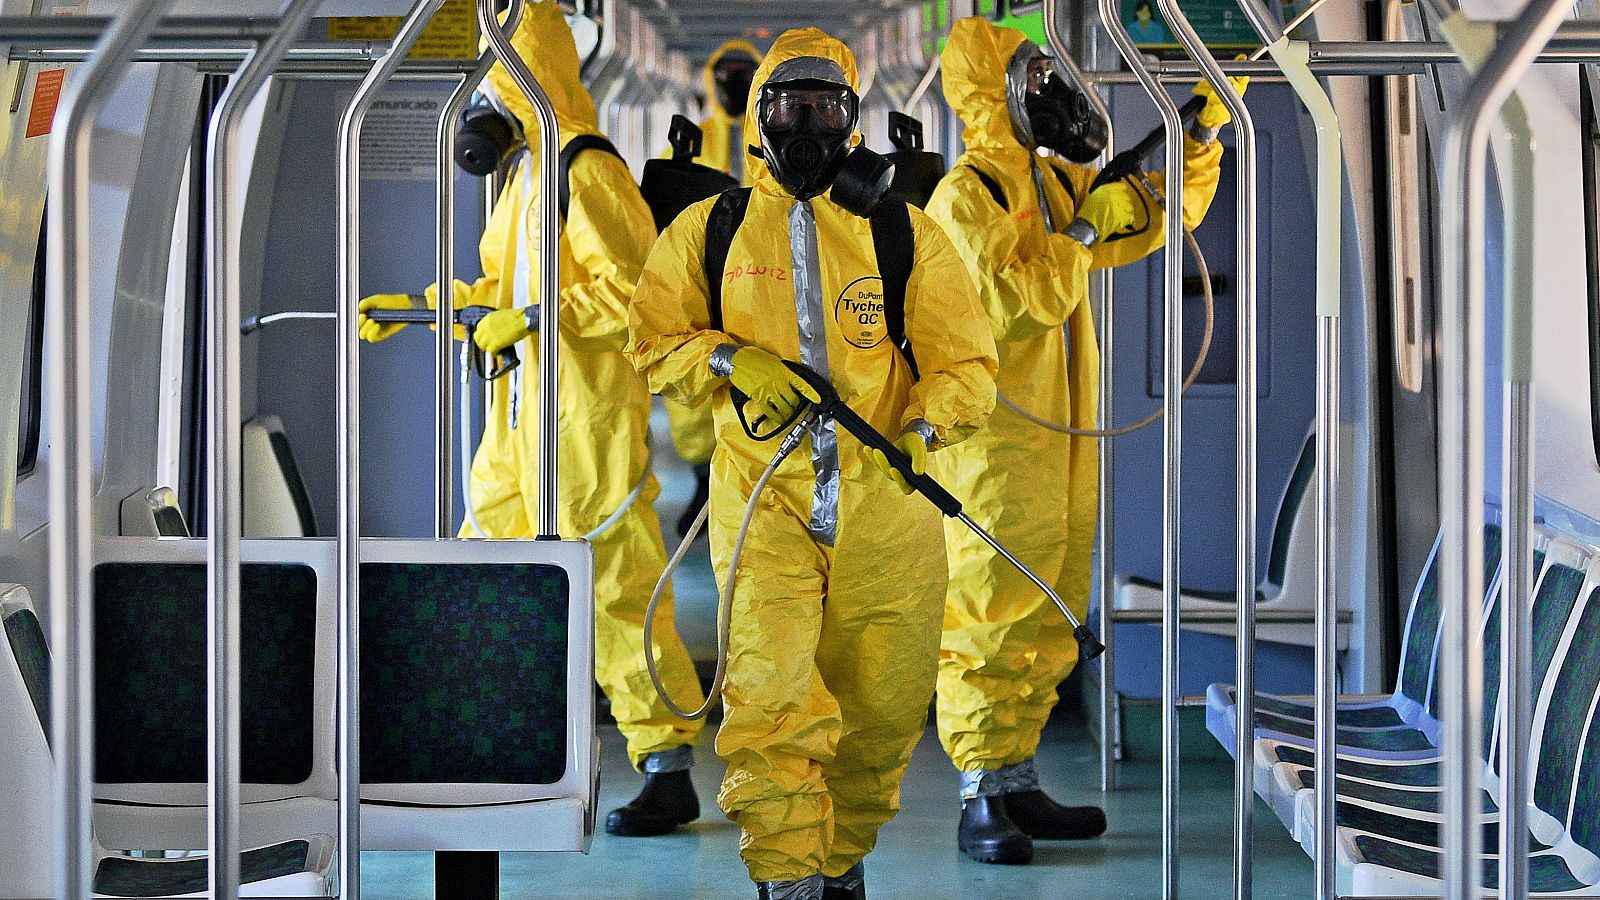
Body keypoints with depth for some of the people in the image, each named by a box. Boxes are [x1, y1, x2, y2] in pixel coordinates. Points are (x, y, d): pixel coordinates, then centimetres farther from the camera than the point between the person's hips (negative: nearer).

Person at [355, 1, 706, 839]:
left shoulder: (588, 174, -14)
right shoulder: (528, 171, 17)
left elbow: (632, 290, -22)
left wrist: (532, 318, -22)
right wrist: (411, 307, 21)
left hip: (587, 416, -10)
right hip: (521, 416, 10)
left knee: (612, 586, -8)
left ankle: (669, 771, -2)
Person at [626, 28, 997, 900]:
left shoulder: (908, 235, 9)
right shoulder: (707, 231, 10)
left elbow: (964, 362, 6)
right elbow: (653, 343, 13)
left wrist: (920, 432, -13)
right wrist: (729, 360, -6)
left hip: (886, 506, 1)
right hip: (764, 509, -1)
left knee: (880, 713, 6)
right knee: (769, 705, -16)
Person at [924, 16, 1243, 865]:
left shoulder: (1056, 183, 13)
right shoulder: (966, 195, -12)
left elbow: (1161, 215, 23)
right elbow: (1009, 301, -24)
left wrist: (1200, 140, 11)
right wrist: (1084, 232, -19)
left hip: (1058, 438, 9)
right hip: (992, 443, -9)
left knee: (1046, 618, 12)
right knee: (990, 618, -7)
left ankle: (1017, 782, 20)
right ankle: (981, 801, -3)